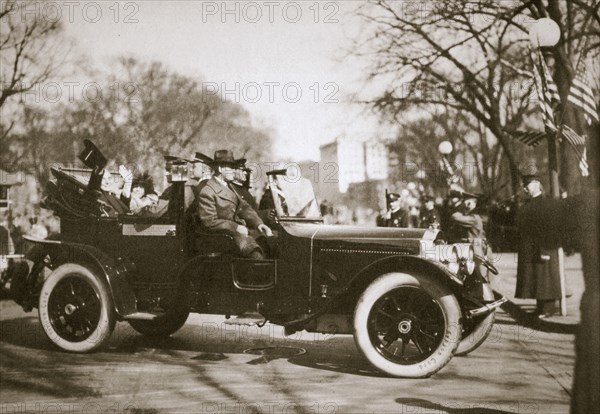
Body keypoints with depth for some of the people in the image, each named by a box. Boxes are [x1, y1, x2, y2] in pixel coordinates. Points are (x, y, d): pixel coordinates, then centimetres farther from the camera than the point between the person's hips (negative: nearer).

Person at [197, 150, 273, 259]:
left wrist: (258, 223, -3)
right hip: (224, 234, -9)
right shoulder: (206, 193, -12)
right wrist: (236, 228, -20)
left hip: (240, 226, 9)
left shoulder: (230, 186, 16)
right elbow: (210, 222, -16)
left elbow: (244, 207, 14)